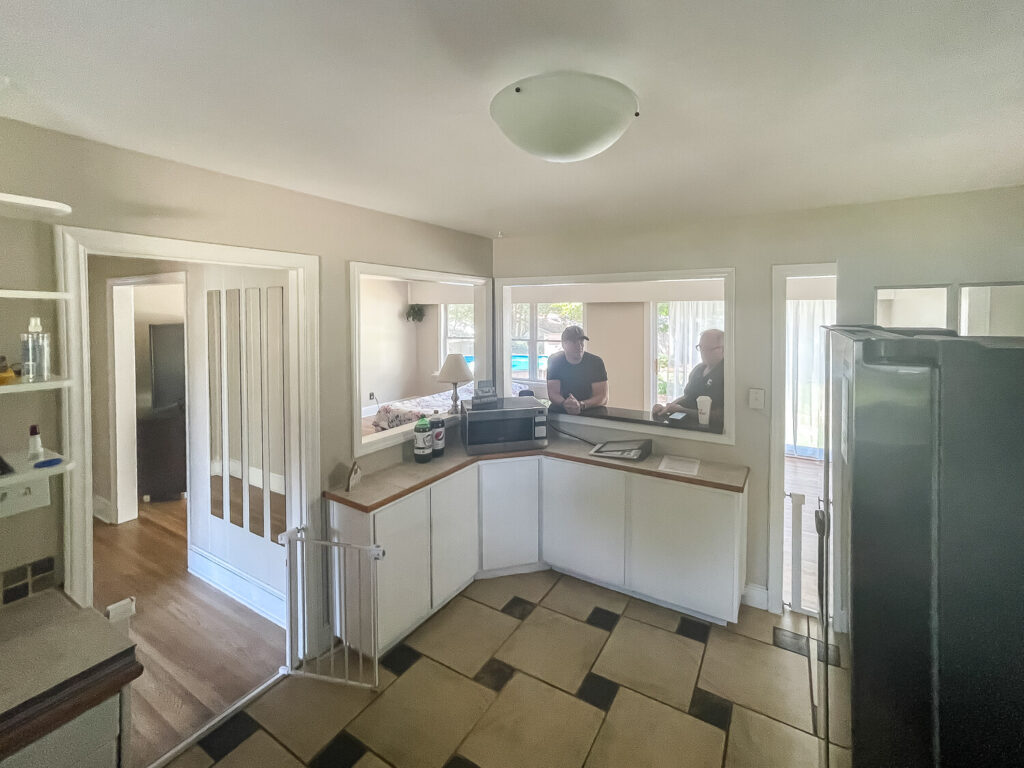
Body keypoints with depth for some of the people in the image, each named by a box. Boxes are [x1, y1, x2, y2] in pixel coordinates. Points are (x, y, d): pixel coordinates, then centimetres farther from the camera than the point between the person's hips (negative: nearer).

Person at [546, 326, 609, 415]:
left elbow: (603, 397, -12)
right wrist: (564, 404, -31)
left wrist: (581, 405, -29)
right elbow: (552, 394, -9)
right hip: (561, 411, 0)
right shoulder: (554, 361, -4)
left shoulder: (596, 362, -6)